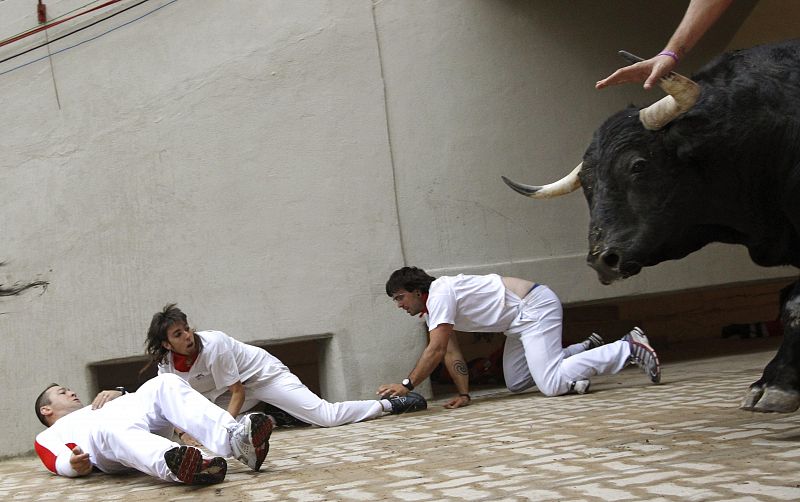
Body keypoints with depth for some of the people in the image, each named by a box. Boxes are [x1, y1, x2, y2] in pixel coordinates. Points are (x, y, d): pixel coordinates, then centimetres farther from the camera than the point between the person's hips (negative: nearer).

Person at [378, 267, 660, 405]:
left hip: (535, 306, -10)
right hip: (522, 318, 10)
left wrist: (407, 386, -20)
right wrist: (463, 393, 5)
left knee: (551, 386, -18)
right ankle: (585, 350, 18)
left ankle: (629, 348, -10)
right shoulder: (431, 307, 12)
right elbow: (450, 353, 12)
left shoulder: (440, 295, -17)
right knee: (515, 384, 14)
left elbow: (437, 350, -23)